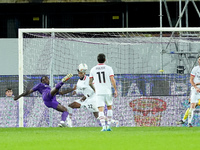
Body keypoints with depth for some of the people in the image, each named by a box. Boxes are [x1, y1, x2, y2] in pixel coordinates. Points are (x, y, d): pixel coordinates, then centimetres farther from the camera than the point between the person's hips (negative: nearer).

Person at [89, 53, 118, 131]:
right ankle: (108, 126, 14)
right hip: (108, 92, 0)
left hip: (99, 93, 0)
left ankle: (103, 126, -19)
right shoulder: (108, 68, -1)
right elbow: (112, 80, -10)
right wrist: (115, 90, -3)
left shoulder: (93, 69, 5)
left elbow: (90, 83, 9)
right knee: (109, 108, 19)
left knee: (101, 110, -3)